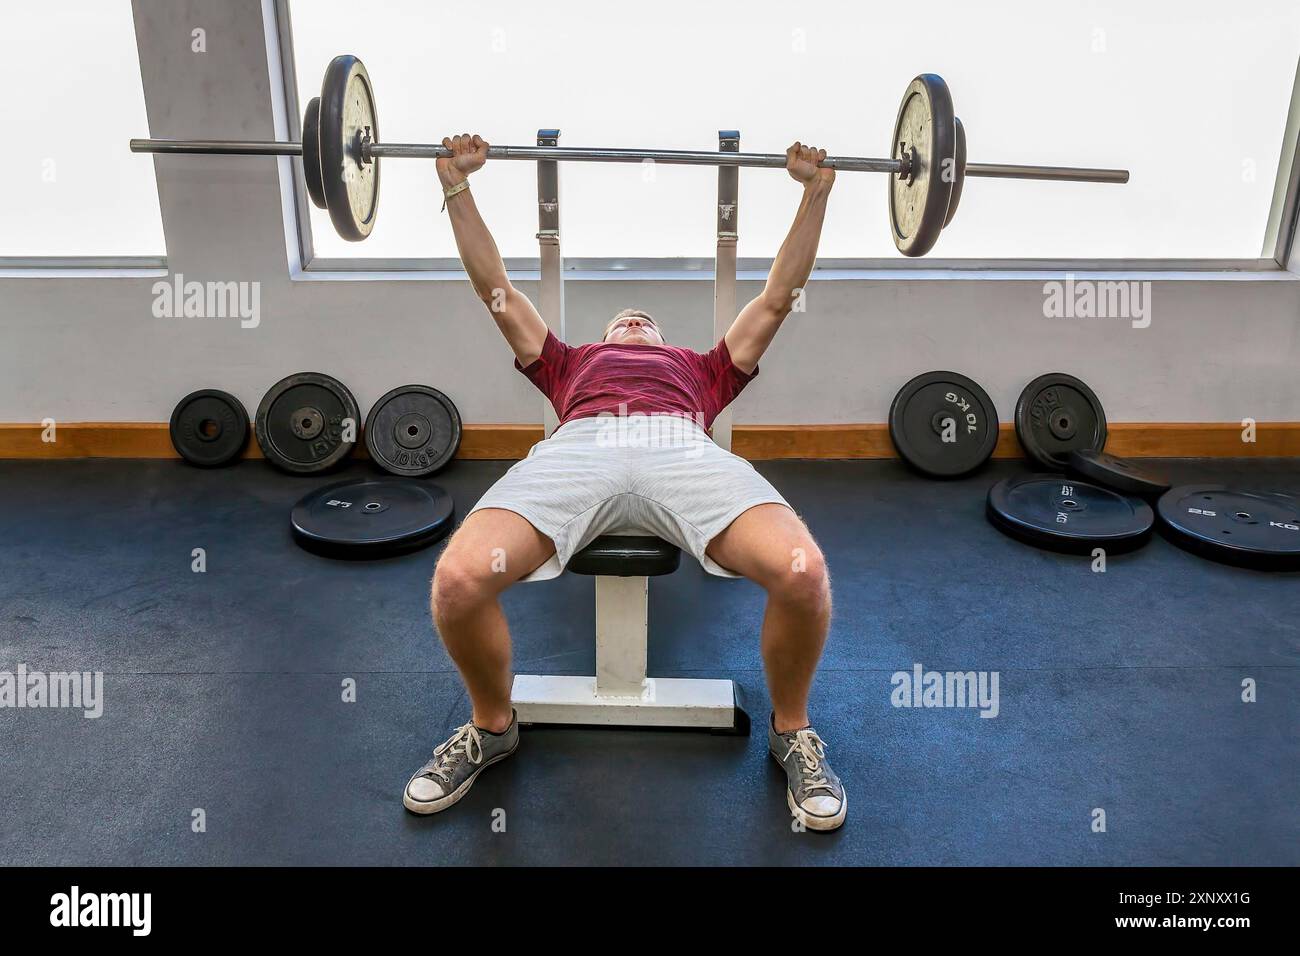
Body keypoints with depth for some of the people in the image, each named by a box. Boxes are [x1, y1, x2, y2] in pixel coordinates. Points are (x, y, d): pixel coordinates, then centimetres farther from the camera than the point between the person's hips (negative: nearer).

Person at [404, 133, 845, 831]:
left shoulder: (703, 366, 44)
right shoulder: (570, 362, 43)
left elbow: (776, 297, 43)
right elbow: (496, 289, 43)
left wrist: (815, 192, 41)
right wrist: (457, 185, 41)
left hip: (684, 449, 0)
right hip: (579, 446, 0)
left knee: (802, 575, -31)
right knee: (459, 580, -28)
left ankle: (791, 730, -1)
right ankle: (492, 726, 3)